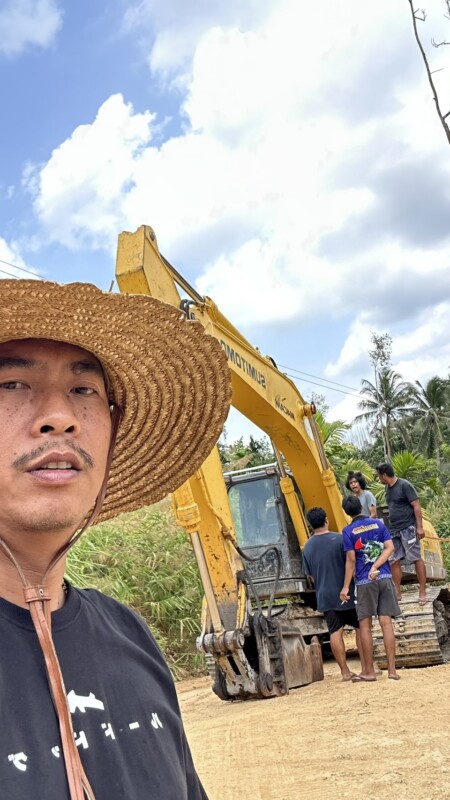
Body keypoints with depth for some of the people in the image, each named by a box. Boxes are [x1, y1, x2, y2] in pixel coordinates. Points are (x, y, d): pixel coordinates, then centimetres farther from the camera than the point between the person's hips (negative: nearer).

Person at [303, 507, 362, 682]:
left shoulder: (307, 547, 2)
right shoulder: (339, 539, -12)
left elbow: (310, 574, 11)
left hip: (325, 595, 3)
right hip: (346, 593, -3)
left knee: (335, 632, 5)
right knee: (361, 628, 10)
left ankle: (345, 671, 7)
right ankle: (366, 667, 13)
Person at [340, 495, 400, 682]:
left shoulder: (348, 531, -3)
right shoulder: (378, 524, 8)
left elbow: (351, 560, -8)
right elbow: (390, 548, -2)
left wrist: (346, 587, -5)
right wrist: (375, 567, -8)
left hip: (365, 582, -3)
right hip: (384, 578, 3)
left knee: (365, 625, 4)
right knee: (386, 623, 3)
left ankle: (369, 671, 8)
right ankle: (392, 670, 2)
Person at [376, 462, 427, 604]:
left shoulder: (404, 485, -12)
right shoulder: (387, 488, 11)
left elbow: (416, 506, -13)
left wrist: (420, 527, -18)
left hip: (408, 528, -8)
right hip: (394, 529, 8)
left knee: (416, 558, -4)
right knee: (394, 561, 7)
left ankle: (422, 592, 1)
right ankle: (397, 592, 15)